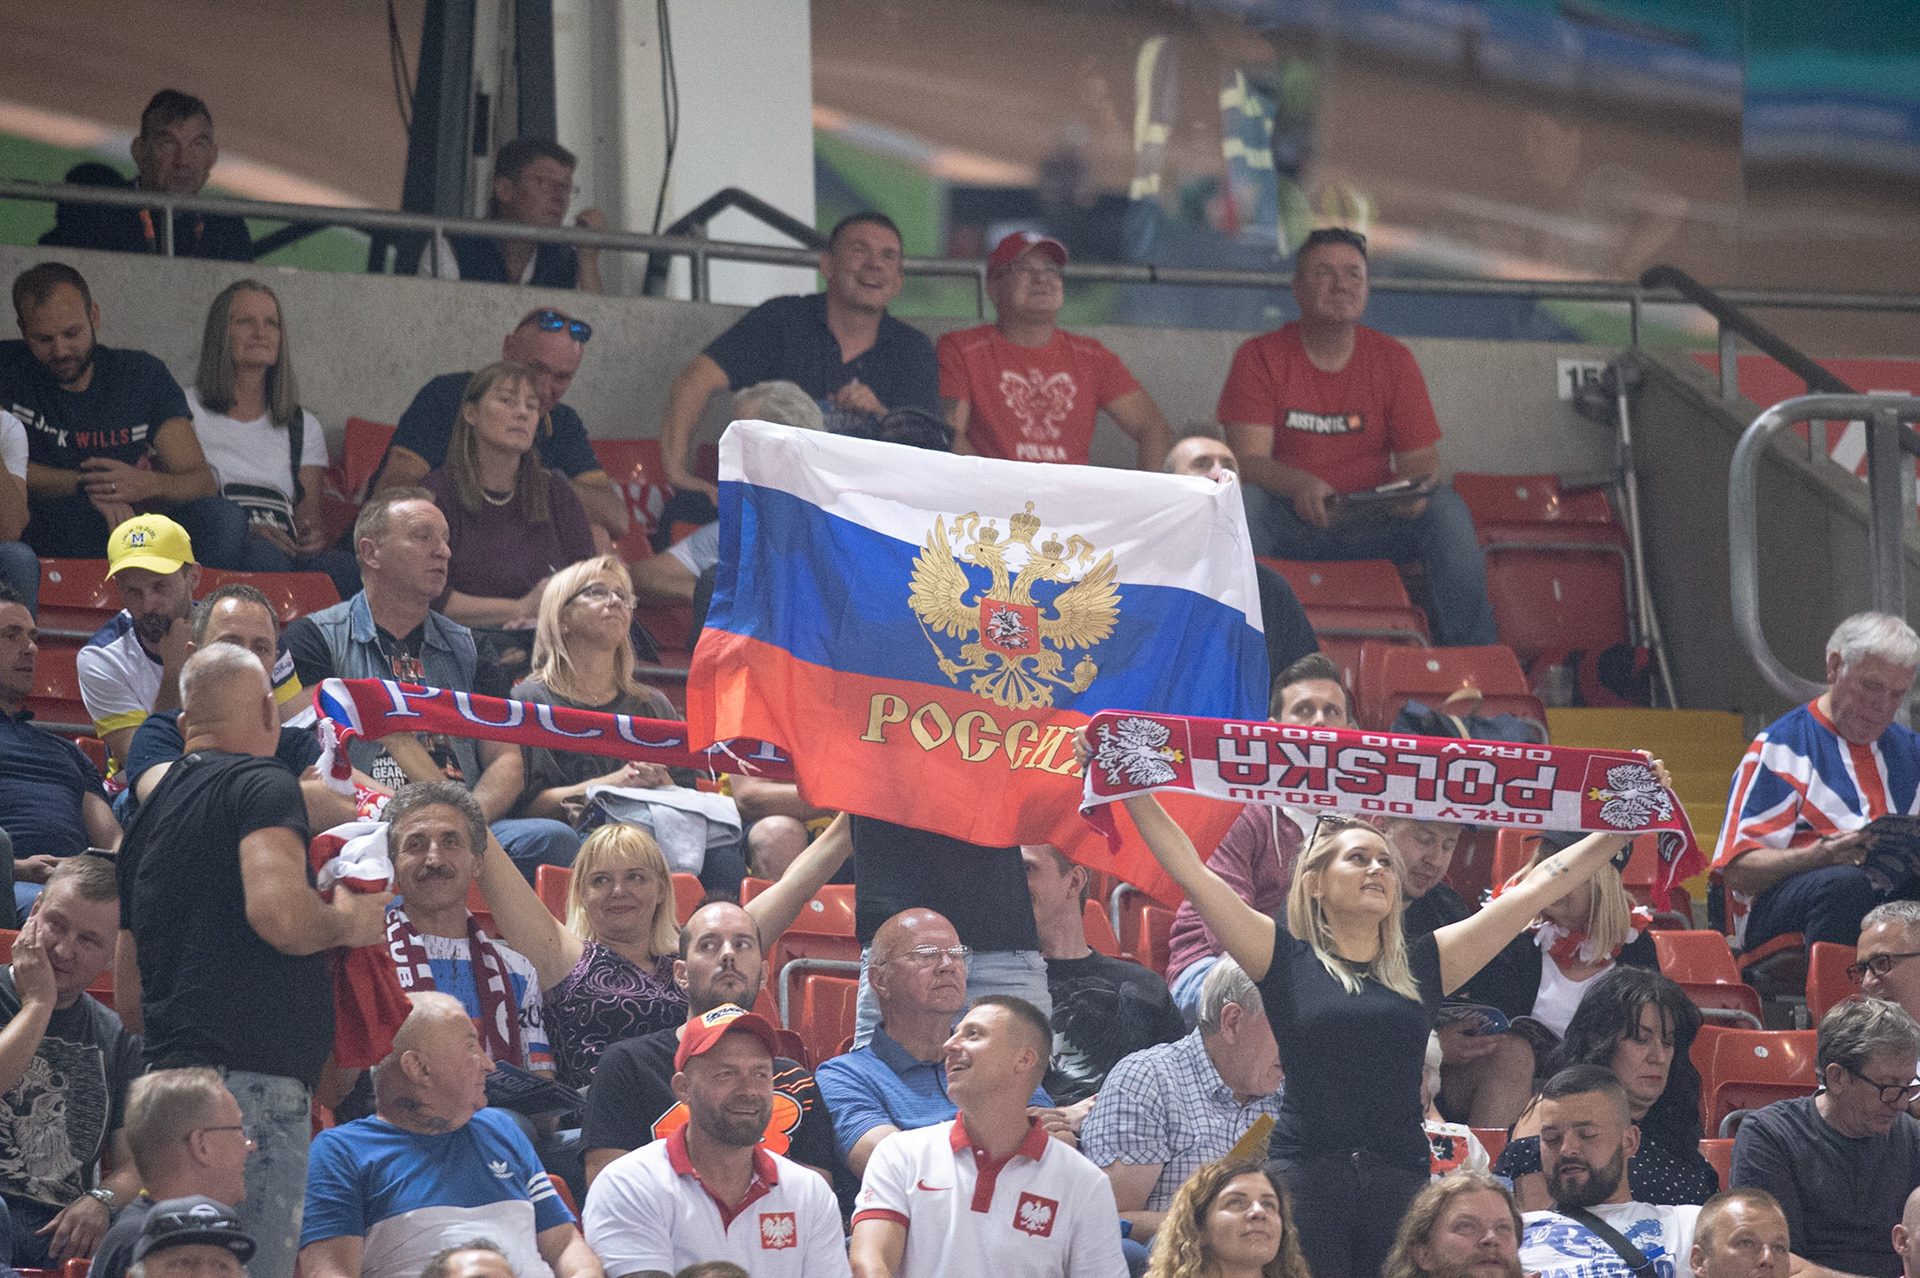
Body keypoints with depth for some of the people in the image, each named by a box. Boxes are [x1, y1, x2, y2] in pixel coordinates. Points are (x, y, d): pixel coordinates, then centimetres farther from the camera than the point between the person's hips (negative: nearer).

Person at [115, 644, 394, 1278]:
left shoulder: (151, 814, 22)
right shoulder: (262, 785, -2)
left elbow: (128, 998, 26)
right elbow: (278, 911, -20)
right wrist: (349, 921, -1)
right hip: (253, 1079, -8)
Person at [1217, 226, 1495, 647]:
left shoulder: (1393, 360, 5)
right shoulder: (1260, 357, -1)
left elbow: (1421, 457, 2)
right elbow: (1248, 459, -12)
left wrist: (1413, 488, -24)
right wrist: (1299, 485, -34)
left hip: (1371, 524, 2)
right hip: (1290, 524, -2)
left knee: (1446, 509, -24)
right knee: (1242, 500, -33)